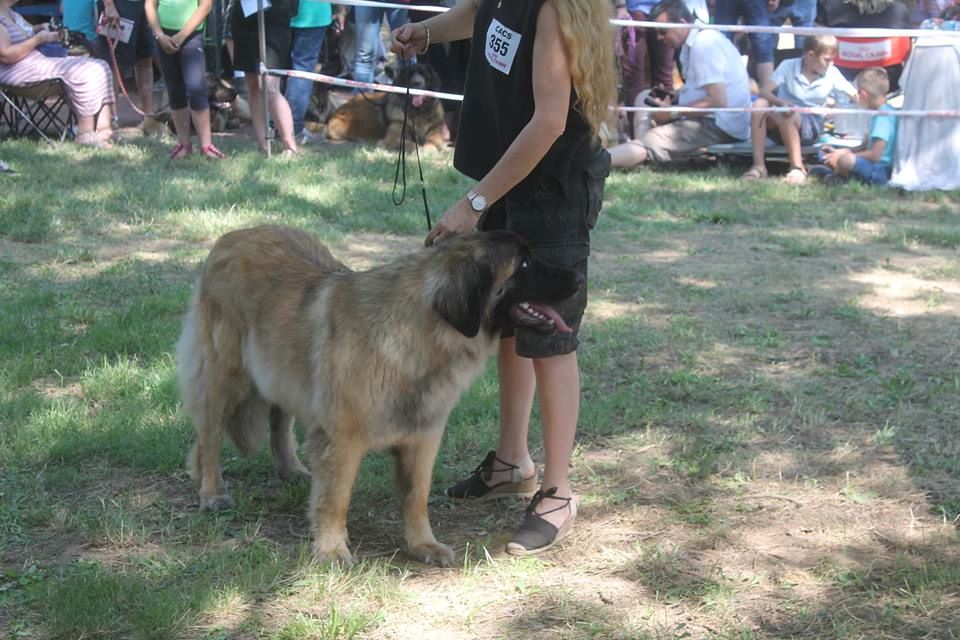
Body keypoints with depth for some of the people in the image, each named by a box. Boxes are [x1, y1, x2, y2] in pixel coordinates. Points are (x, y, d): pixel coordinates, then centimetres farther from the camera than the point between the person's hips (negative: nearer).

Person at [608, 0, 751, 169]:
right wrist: (671, 100, 2)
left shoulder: (703, 44, -16)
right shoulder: (702, 39, 13)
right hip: (715, 119, 11)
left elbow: (718, 101, -23)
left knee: (649, 142, -24)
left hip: (720, 126, -11)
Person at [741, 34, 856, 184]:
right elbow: (764, 92, -16)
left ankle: (798, 168, -30)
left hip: (810, 128, -1)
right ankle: (758, 165, -32)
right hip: (779, 127, 1)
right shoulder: (788, 66, -5)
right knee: (759, 104, -29)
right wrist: (781, 103, -34)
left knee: (787, 117, -34)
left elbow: (856, 96, 2)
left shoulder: (832, 74, -1)